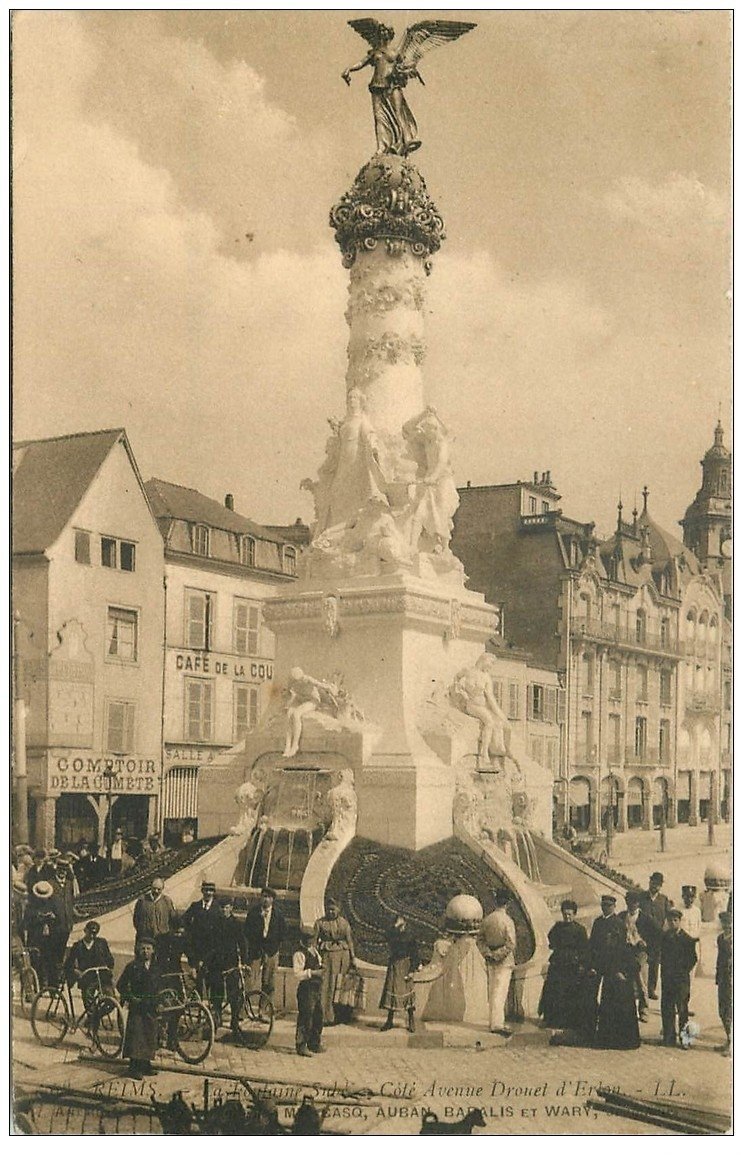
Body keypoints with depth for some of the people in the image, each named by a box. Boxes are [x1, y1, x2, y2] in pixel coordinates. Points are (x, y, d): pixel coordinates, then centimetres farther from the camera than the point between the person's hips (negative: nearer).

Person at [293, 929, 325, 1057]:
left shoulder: (314, 952, 16)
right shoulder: (299, 955, -13)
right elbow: (297, 973, -19)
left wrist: (321, 970, 9)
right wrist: (312, 973, -24)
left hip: (317, 988, 9)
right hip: (306, 989, -9)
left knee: (318, 1017, 14)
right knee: (305, 1018, -7)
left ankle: (315, 1044, 26)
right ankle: (301, 1046, 0)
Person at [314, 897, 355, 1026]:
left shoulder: (344, 922, 10)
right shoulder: (320, 923, 5)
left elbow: (349, 940, 13)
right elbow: (315, 941, 2)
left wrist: (352, 957, 9)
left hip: (343, 954, 2)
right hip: (327, 956, -2)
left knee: (342, 986, 1)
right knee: (327, 987, -6)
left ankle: (342, 1016, 9)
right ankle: (327, 1018, -3)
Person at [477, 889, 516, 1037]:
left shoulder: (487, 919, 2)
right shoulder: (507, 920, -15)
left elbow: (480, 938, 7)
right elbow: (510, 944, -18)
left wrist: (487, 953, 4)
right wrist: (499, 955, -10)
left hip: (491, 960, 6)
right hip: (504, 961, -6)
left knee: (493, 991, 13)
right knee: (500, 992, -4)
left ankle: (497, 1021, 22)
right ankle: (497, 1024, -5)